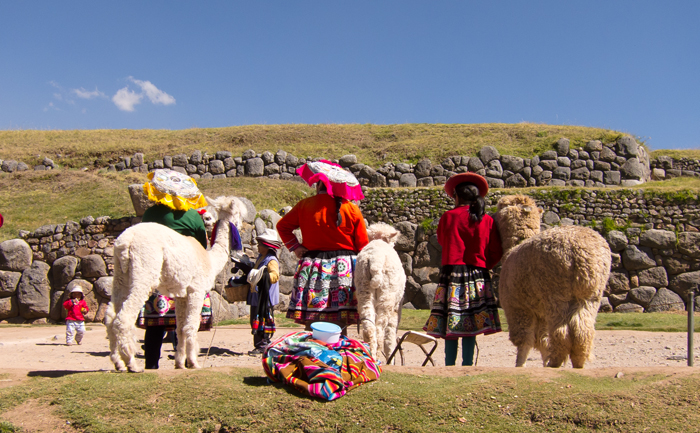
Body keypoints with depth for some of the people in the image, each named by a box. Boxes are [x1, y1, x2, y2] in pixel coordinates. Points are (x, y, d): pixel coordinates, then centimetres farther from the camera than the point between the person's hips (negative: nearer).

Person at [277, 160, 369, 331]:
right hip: (344, 271, -1)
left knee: (311, 328, 2)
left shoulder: (304, 205, 3)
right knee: (339, 329, 0)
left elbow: (282, 226, 14)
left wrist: (294, 247, 15)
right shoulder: (352, 210, 1)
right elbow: (362, 246, 2)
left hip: (313, 270, 1)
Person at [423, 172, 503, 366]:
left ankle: (449, 365, 2)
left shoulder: (448, 217, -1)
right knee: (471, 325, 4)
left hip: (451, 273, -2)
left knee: (450, 323, 2)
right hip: (478, 275, 2)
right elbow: (496, 252, 4)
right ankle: (467, 365, 4)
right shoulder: (487, 220, 3)